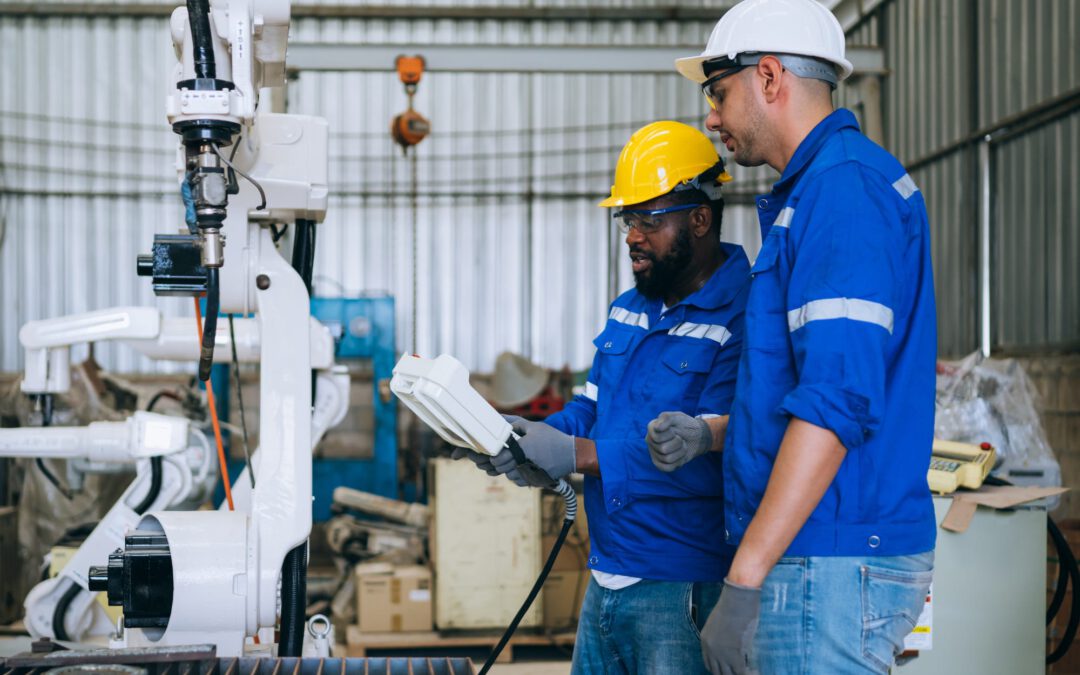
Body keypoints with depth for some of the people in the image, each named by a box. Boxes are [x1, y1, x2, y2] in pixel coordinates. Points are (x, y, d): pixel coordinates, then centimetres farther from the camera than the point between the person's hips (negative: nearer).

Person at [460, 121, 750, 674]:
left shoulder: (742, 319, -16)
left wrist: (576, 455, -24)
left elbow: (715, 457, -24)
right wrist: (529, 436, -1)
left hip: (683, 591, -8)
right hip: (607, 580, 8)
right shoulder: (629, 310, 15)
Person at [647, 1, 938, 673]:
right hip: (810, 552, 10)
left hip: (831, 565, -10)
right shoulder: (815, 188, 20)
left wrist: (745, 579, -24)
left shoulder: (846, 185, -14)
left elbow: (838, 398, -23)